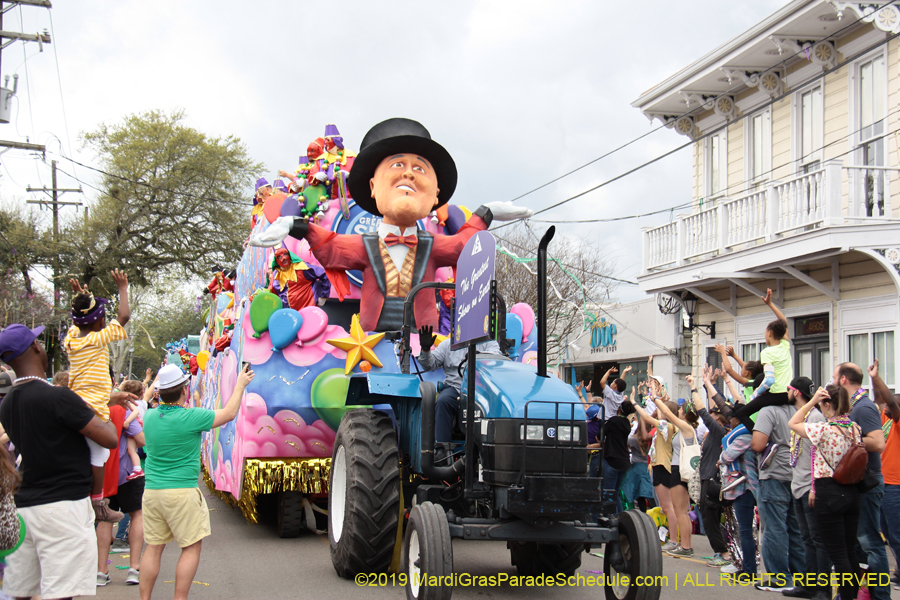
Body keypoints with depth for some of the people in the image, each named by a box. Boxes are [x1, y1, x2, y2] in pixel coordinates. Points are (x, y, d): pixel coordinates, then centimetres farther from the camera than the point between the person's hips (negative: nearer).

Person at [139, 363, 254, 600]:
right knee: (191, 547, 4)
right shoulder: (191, 418, -12)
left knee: (153, 547, 11)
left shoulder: (150, 416, 2)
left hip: (151, 490, 6)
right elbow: (229, 413, 1)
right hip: (182, 490, -6)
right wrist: (240, 385, 14)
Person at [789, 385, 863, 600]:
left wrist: (812, 401, -3)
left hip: (829, 492, -7)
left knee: (838, 554, -1)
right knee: (850, 551, 14)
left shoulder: (824, 429, -17)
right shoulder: (855, 428, 3)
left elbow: (793, 423, -3)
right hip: (852, 491, 7)